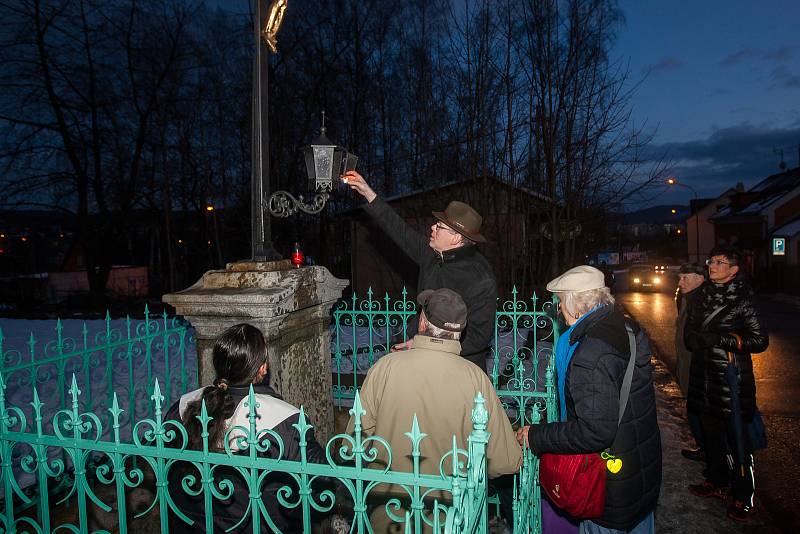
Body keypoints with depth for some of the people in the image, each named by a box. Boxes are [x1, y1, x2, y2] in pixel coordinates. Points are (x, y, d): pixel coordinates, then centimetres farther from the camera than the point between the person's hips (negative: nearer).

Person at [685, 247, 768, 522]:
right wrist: (704, 339, -7)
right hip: (705, 373, 6)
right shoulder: (704, 295, 7)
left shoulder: (742, 300, -10)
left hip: (731, 376, -6)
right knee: (711, 430, 17)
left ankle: (743, 497, 14)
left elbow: (760, 340, -9)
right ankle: (717, 483, 33)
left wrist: (721, 339, -17)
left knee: (736, 436, 0)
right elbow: (689, 334, 13)